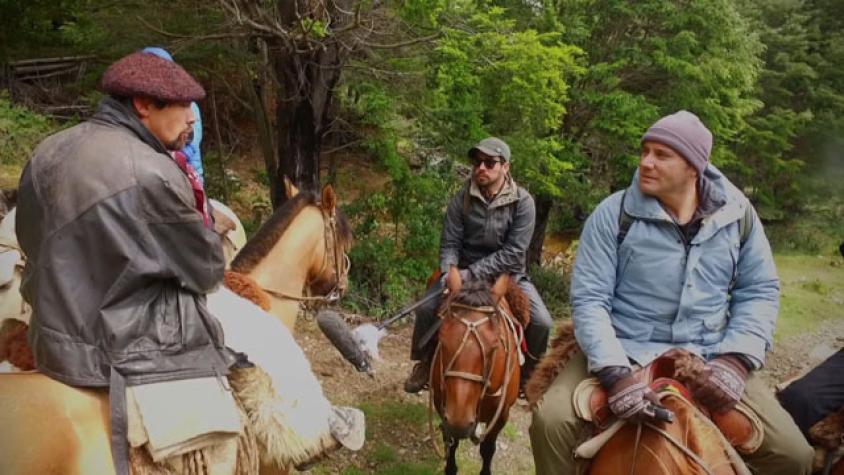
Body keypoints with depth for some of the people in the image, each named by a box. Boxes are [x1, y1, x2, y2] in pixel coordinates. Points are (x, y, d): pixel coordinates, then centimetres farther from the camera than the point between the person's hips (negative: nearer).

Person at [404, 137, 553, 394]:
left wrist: (472, 272, -23)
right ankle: (424, 364, 10)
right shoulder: (461, 199, -6)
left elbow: (513, 253, -17)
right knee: (426, 308, -18)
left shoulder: (522, 202, -12)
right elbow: (449, 243, -4)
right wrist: (450, 271, -25)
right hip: (464, 271, 1)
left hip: (507, 274, -1)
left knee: (541, 322, -18)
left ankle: (529, 375, 13)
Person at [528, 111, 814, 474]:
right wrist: (615, 373, -25)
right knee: (550, 422, -24)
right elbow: (589, 298, -11)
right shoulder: (613, 214, -9)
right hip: (623, 352, -2)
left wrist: (735, 359, -12)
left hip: (709, 358, 3)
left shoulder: (738, 214, 0)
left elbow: (760, 292, 5)